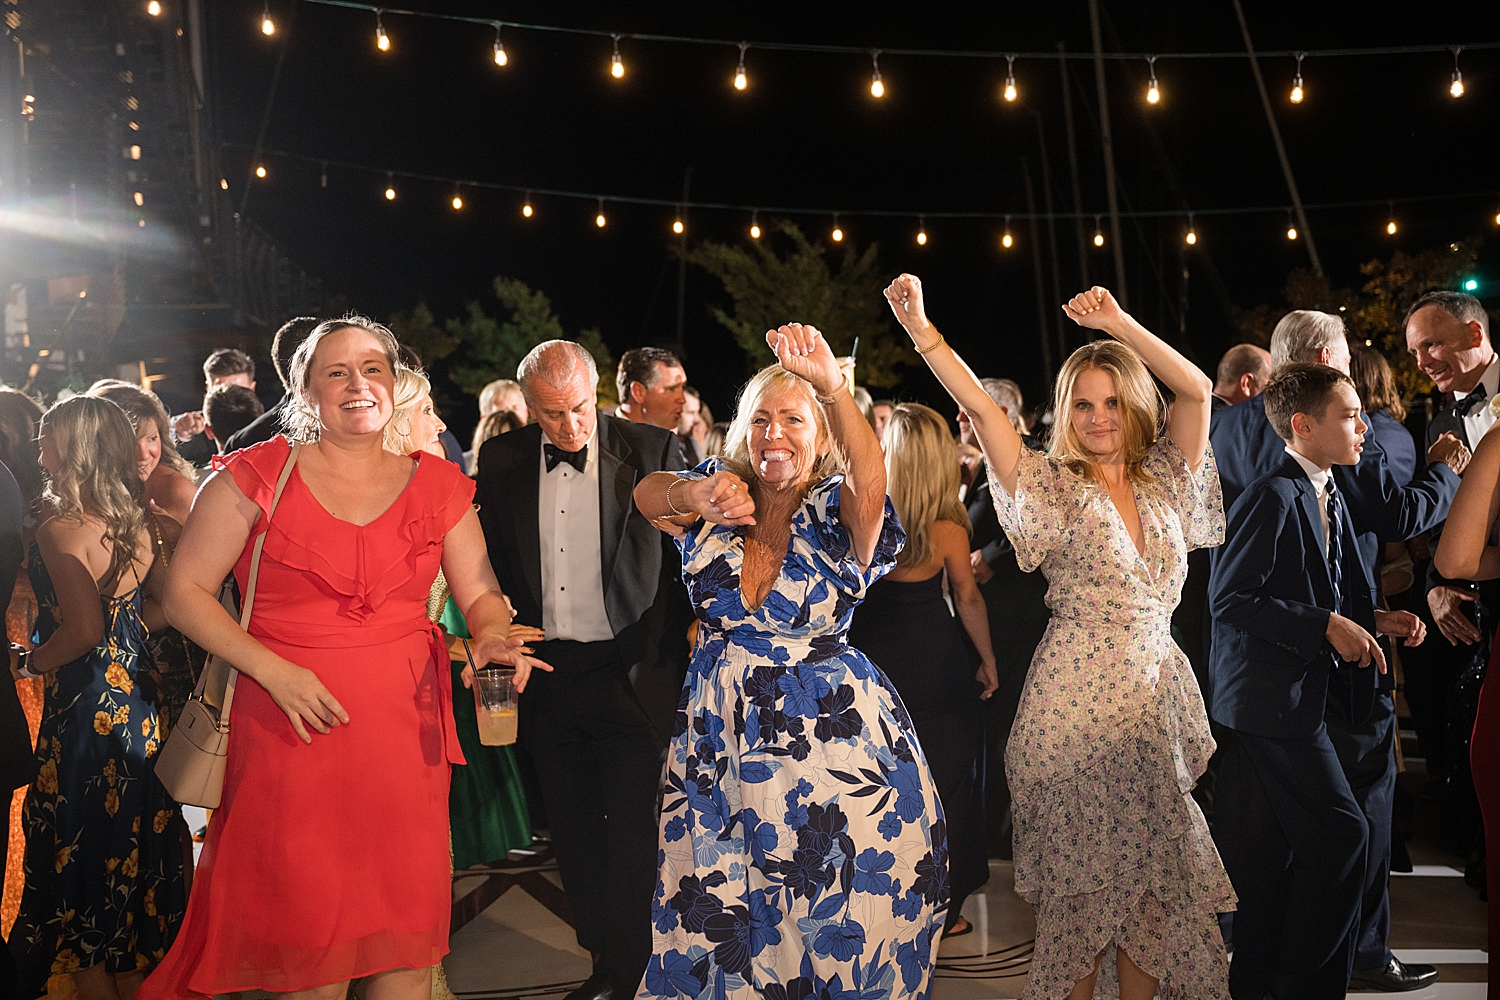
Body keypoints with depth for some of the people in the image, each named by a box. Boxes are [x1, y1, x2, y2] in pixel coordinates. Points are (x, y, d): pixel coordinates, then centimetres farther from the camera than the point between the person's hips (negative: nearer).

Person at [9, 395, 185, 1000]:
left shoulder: (61, 529, -18)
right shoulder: (133, 522, 5)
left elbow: (83, 629, -26)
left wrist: (29, 664, -12)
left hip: (86, 708, -8)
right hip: (139, 698, 8)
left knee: (80, 856, 6)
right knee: (132, 844, 18)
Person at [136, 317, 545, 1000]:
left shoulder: (437, 485, 10)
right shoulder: (259, 474, 1)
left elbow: (481, 594, 12)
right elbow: (185, 591, 0)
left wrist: (491, 638, -12)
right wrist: (272, 670, -12)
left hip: (405, 729, 3)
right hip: (291, 728, -2)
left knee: (407, 928, 2)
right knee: (309, 940, 0)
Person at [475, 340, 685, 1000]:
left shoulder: (651, 449, -5)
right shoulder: (501, 461, 4)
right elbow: (488, 563, 11)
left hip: (629, 672, -3)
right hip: (545, 674, 4)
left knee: (634, 838, -2)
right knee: (574, 836, 12)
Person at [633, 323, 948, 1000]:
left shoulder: (837, 511, -6)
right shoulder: (722, 498, 5)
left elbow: (870, 485, -30)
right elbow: (646, 495, -12)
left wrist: (834, 389, -47)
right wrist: (693, 497, -35)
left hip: (829, 735, -3)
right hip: (719, 734, 3)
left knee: (838, 916, 3)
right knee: (714, 915, 10)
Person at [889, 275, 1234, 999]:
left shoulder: (1163, 481, 8)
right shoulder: (1054, 487, -2)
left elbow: (1197, 389, -2)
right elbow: (979, 407, -13)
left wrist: (1117, 322, -10)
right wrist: (919, 326, -21)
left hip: (1158, 696, 4)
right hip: (1077, 704, -4)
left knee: (1153, 885, 9)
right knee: (1079, 888, 2)